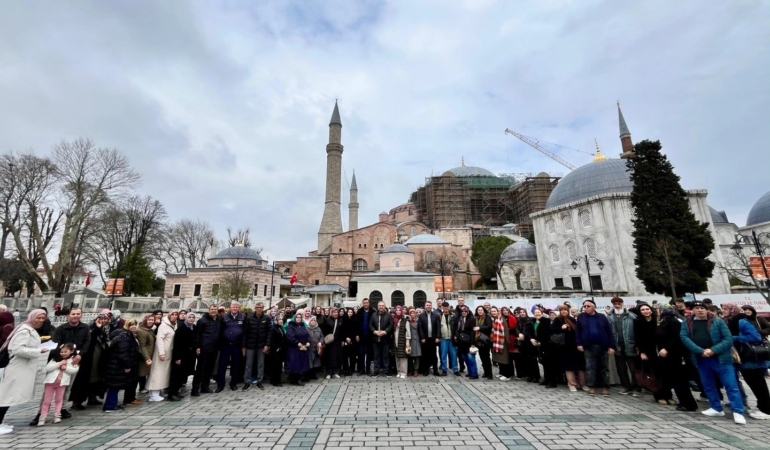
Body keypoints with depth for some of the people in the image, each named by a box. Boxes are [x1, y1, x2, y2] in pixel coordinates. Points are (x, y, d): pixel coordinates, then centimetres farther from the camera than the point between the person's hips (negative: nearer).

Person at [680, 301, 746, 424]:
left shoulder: (718, 321, -1)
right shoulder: (687, 323, 4)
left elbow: (728, 339, -6)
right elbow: (684, 337, -7)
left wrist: (713, 350, -17)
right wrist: (700, 351, -16)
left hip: (720, 358, -3)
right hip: (701, 360, 3)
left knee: (731, 385, 0)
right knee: (708, 386, 13)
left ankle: (738, 412, 9)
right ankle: (717, 409, 28)